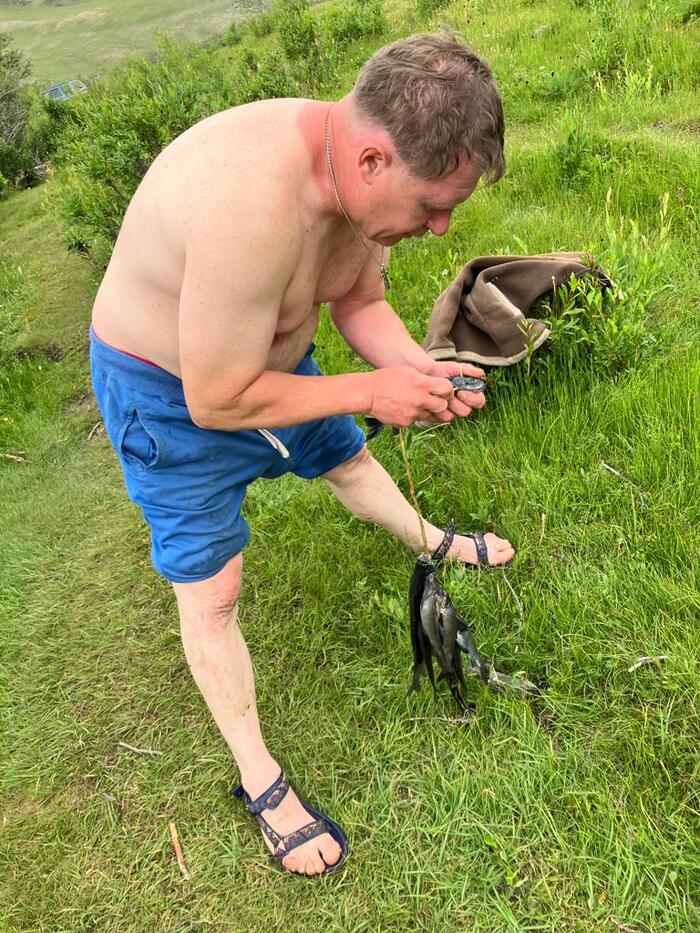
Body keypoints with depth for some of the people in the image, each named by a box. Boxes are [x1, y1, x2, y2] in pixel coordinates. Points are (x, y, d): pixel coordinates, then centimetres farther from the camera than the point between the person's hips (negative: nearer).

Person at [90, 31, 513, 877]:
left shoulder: (365, 170, -15)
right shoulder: (254, 205, -42)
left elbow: (358, 301, 1)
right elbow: (217, 402, -34)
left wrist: (418, 368, -17)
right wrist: (371, 393, -26)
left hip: (265, 352, 7)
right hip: (168, 389, -7)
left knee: (347, 460, 26)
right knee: (211, 591, -2)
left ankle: (435, 543, 57)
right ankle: (260, 781, 18)